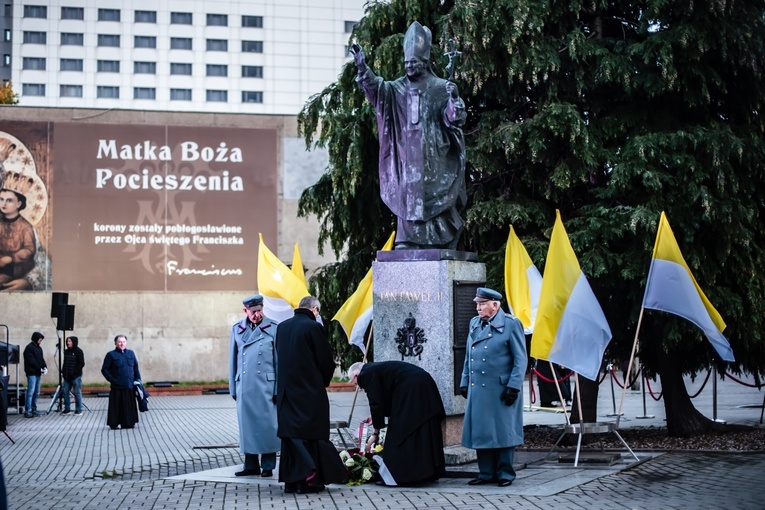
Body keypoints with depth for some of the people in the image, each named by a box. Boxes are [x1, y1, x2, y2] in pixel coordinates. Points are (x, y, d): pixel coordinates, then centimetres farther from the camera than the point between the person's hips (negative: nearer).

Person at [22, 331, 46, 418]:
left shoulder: (39, 348, 18)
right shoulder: (29, 348, -9)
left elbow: (41, 359, 17)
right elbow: (31, 361, -15)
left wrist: (45, 367, -1)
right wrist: (40, 369, -14)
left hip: (37, 373, 9)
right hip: (31, 373, -9)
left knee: (36, 393, 9)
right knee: (31, 392, -11)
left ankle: (34, 410, 14)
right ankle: (27, 411, -11)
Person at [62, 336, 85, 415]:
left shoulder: (78, 351, -6)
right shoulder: (66, 351, 12)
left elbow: (81, 364, -9)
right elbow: (65, 363, 19)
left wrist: (75, 372, -15)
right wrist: (62, 372, 8)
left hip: (76, 376, -7)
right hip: (67, 376, 7)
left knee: (77, 393, -2)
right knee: (65, 392, 6)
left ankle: (78, 410, 4)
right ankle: (67, 409, 15)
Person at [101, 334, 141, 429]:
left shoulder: (131, 353, 12)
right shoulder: (111, 355, 0)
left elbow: (136, 367, 17)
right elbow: (104, 369, 0)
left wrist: (138, 379, 8)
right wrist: (112, 379, -9)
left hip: (129, 386, 4)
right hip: (117, 387, -4)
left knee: (129, 406, 5)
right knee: (116, 406, -1)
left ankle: (128, 423, 14)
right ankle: (114, 424, 7)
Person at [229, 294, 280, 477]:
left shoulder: (273, 329, 1)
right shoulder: (237, 330, 9)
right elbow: (233, 360, 13)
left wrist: (278, 388, -4)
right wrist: (233, 388, 10)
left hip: (266, 385, -3)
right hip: (244, 386, 3)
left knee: (267, 425, 0)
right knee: (247, 424, 7)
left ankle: (268, 466, 9)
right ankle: (251, 465, 15)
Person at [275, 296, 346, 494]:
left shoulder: (282, 327, 6)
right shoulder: (314, 327, -11)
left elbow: (280, 358, 12)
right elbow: (327, 362, -7)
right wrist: (324, 381, 11)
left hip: (286, 390, 5)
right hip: (310, 390, -5)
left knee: (290, 433, 10)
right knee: (311, 433, 1)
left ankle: (291, 480, 11)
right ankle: (309, 480, -1)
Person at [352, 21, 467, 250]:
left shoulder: (440, 88, 4)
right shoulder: (398, 88, 11)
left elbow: (455, 119, -1)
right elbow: (376, 88, -5)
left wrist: (454, 99, -22)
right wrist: (363, 68, -22)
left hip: (434, 160, -3)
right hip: (408, 159, 3)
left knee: (437, 204, -5)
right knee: (408, 203, -1)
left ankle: (444, 247, -3)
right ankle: (407, 245, -1)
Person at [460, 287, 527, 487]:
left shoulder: (511, 324, -4)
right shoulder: (475, 324, 13)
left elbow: (520, 359, -6)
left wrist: (513, 386, -13)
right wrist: (464, 382, 14)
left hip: (501, 390, -6)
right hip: (477, 389, 6)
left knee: (503, 431, 1)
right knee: (480, 431, 5)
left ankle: (505, 473, 10)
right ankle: (487, 473, 14)